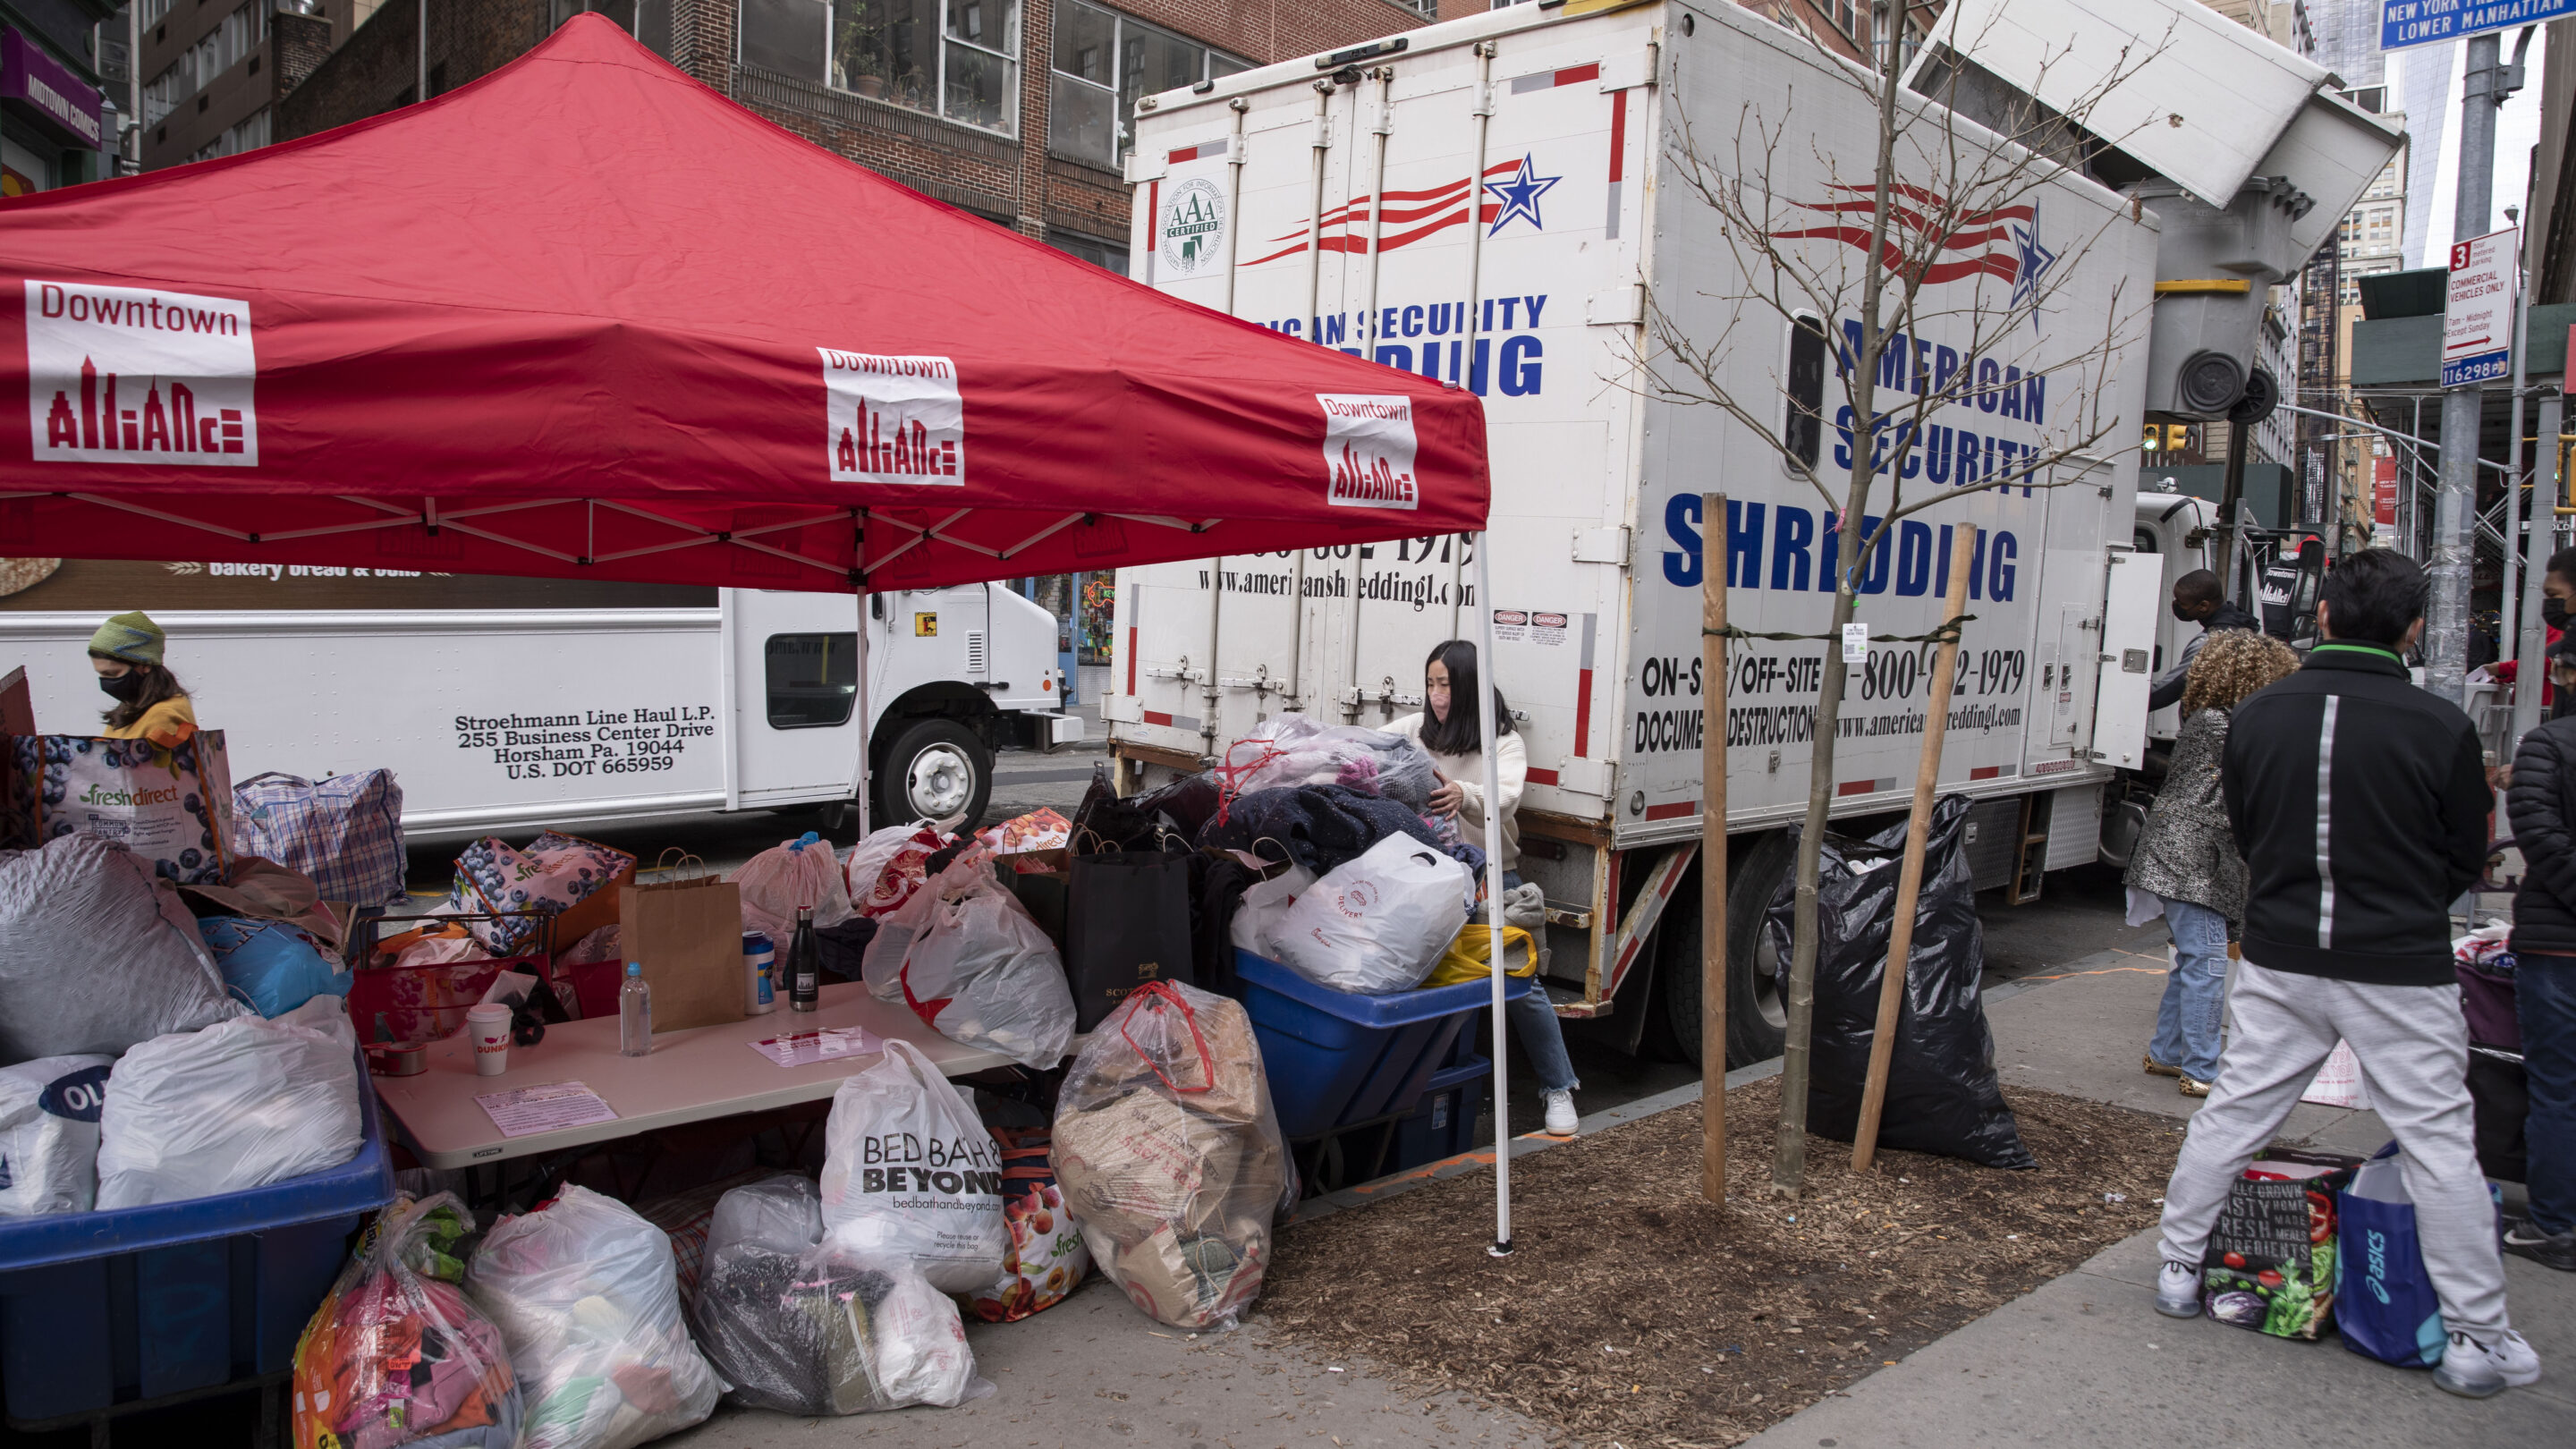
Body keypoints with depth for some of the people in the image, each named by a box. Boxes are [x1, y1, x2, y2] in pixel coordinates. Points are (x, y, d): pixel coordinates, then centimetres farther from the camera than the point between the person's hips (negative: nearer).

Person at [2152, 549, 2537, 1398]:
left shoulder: (2257, 715, -3)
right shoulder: (2440, 727, -12)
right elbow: (2466, 860, 1)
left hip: (2279, 961, 3)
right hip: (2401, 973, -3)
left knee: (2230, 1115, 13)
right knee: (2440, 1145, 7)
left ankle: (2178, 1271, 24)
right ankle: (2476, 1340, 16)